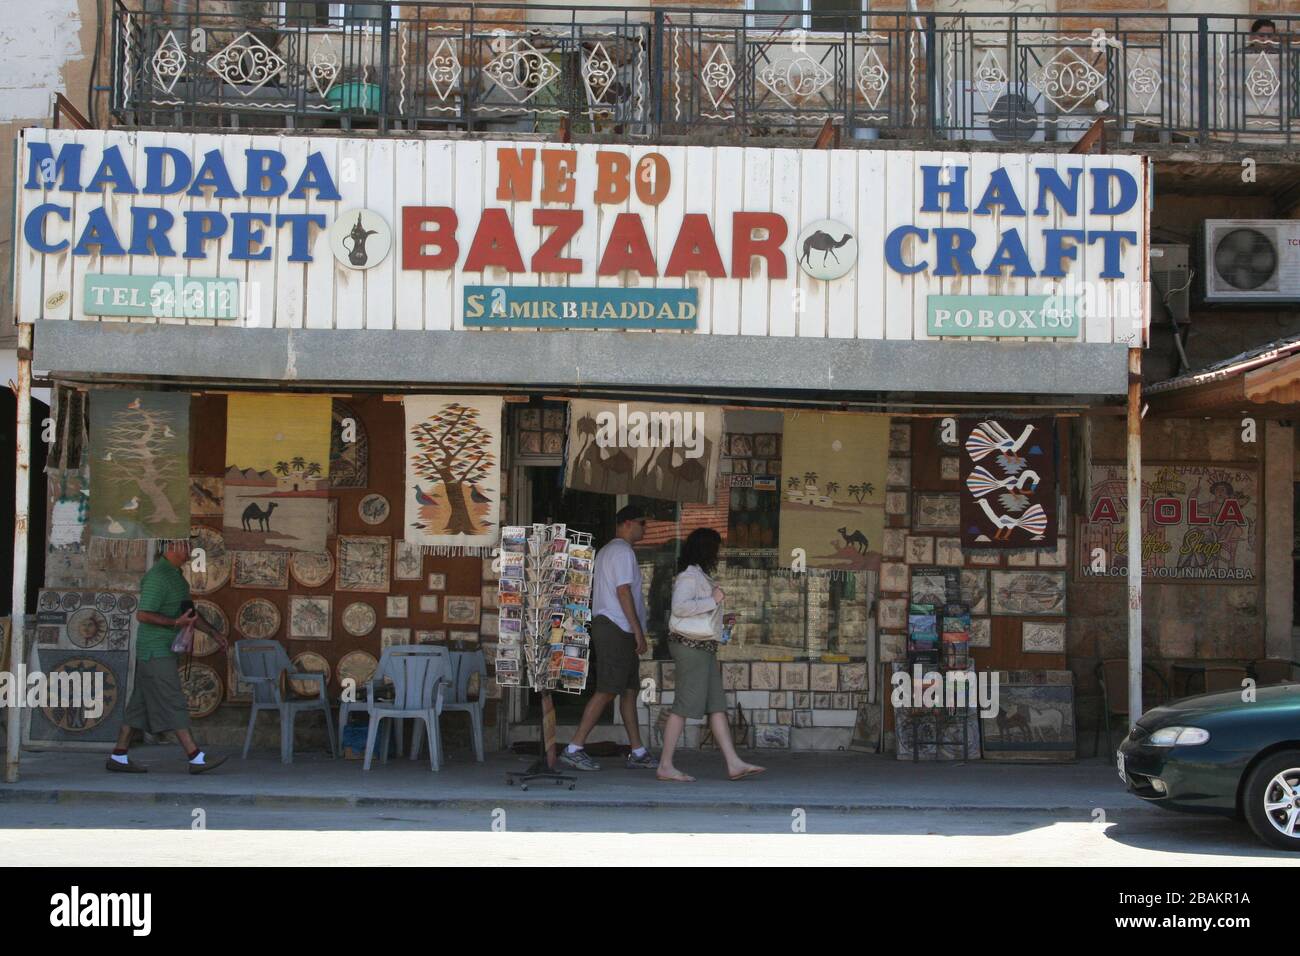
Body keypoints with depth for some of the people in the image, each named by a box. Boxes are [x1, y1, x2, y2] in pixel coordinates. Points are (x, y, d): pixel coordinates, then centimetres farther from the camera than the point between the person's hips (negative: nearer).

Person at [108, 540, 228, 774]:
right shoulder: (158, 576, -17)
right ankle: (196, 758, -8)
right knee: (174, 704, -8)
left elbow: (188, 612, 22)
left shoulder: (176, 575, 15)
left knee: (140, 704, 10)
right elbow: (143, 614, -21)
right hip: (155, 651, -10)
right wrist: (176, 622, -27)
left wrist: (213, 632, 17)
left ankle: (118, 757, 14)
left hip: (164, 649, 10)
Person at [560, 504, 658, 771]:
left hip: (605, 626, 11)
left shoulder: (604, 551, 22)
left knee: (630, 690, 9)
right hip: (618, 629, -11)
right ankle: (574, 748, -12)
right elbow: (623, 592, -17)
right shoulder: (622, 551, -10)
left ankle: (637, 753, 10)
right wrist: (639, 631, -17)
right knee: (607, 691, -11)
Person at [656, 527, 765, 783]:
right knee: (685, 705, -8)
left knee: (717, 706, 6)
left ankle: (734, 764, 4)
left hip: (704, 648, 10)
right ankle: (665, 766, -4)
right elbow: (680, 607, -25)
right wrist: (713, 600, -19)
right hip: (691, 645, -10)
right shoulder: (689, 575, -12)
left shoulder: (700, 575, 20)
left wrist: (721, 619, 20)